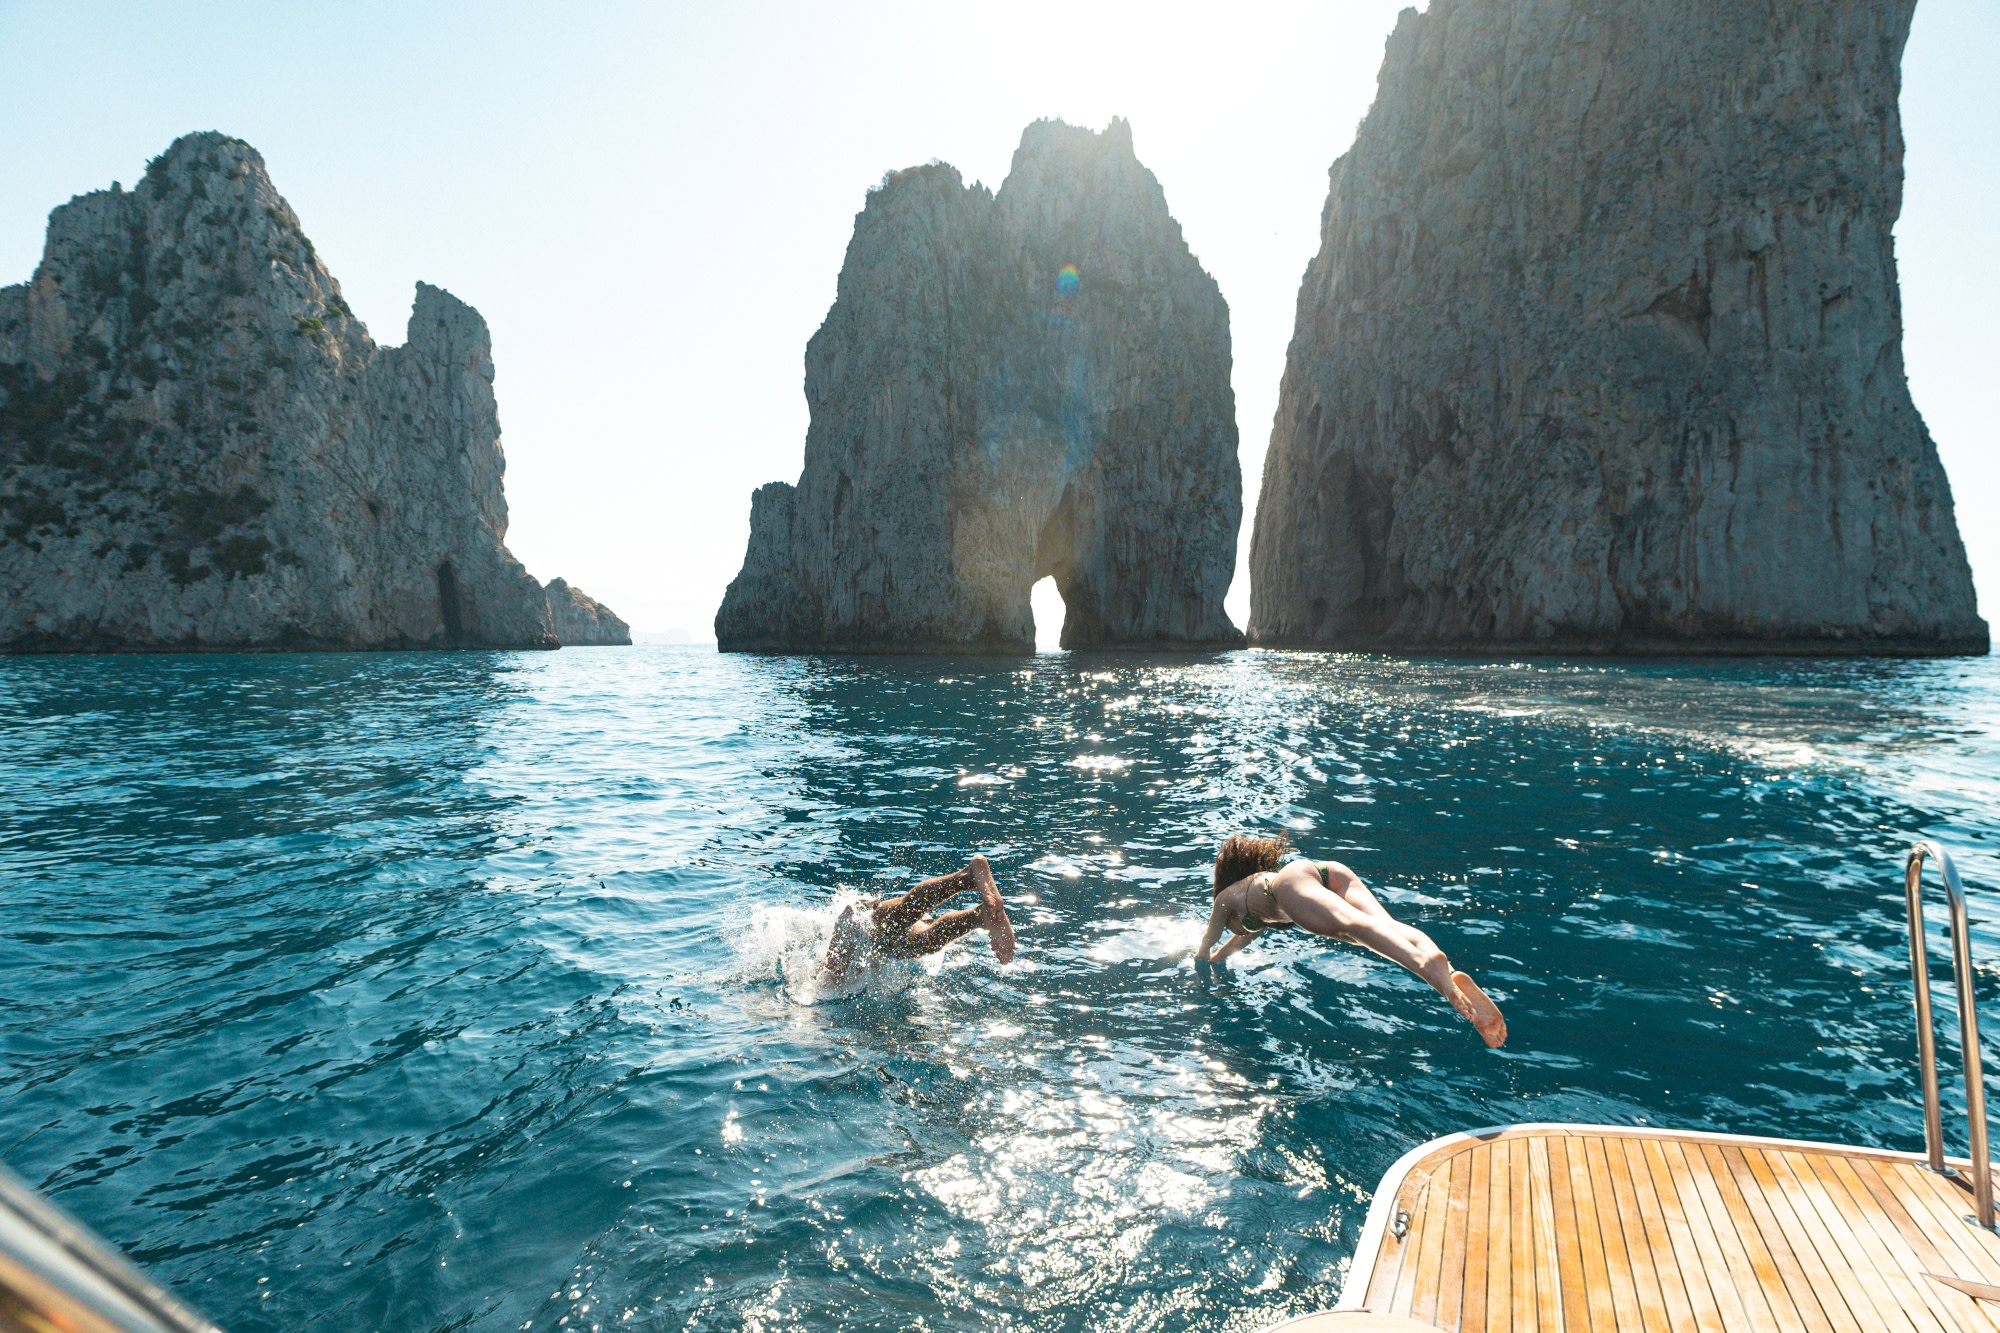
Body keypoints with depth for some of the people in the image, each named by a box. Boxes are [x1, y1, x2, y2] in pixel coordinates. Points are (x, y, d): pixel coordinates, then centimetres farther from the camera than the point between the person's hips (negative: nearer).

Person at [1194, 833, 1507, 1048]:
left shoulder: (1226, 897, 36)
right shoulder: (1263, 878, 50)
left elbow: (1204, 952, 47)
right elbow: (1249, 931, 68)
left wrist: (1204, 957, 68)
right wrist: (1219, 955, 81)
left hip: (1294, 881, -6)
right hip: (1332, 870, 6)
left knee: (1352, 924, -33)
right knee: (1389, 925, -20)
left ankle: (1427, 964, -62)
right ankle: (1451, 976, -50)